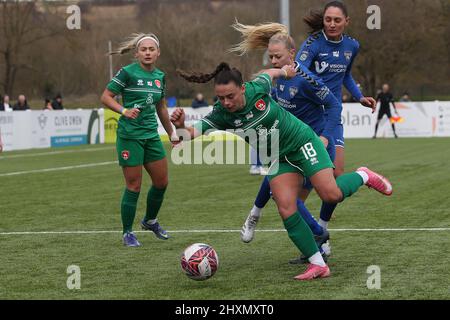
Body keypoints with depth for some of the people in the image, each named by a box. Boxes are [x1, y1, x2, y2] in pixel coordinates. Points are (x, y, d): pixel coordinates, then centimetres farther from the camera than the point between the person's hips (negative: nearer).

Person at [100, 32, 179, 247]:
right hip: (130, 135, -6)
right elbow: (106, 97, -8)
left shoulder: (160, 76, 10)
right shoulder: (127, 72, -9)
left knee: (162, 181, 9)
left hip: (151, 134, 7)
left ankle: (150, 221, 33)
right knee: (134, 185, -5)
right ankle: (127, 233, 8)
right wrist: (124, 111, -23)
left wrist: (171, 133, 23)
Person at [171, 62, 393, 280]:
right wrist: (180, 126, -52)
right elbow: (192, 133, -31)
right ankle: (318, 265, -2)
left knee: (331, 195, -16)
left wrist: (283, 71, 23)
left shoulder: (257, 89, -21)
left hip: (301, 141, -3)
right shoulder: (220, 115, -18)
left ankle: (363, 177, 17)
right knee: (287, 212, -12)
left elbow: (268, 74, 3)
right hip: (279, 160, 3)